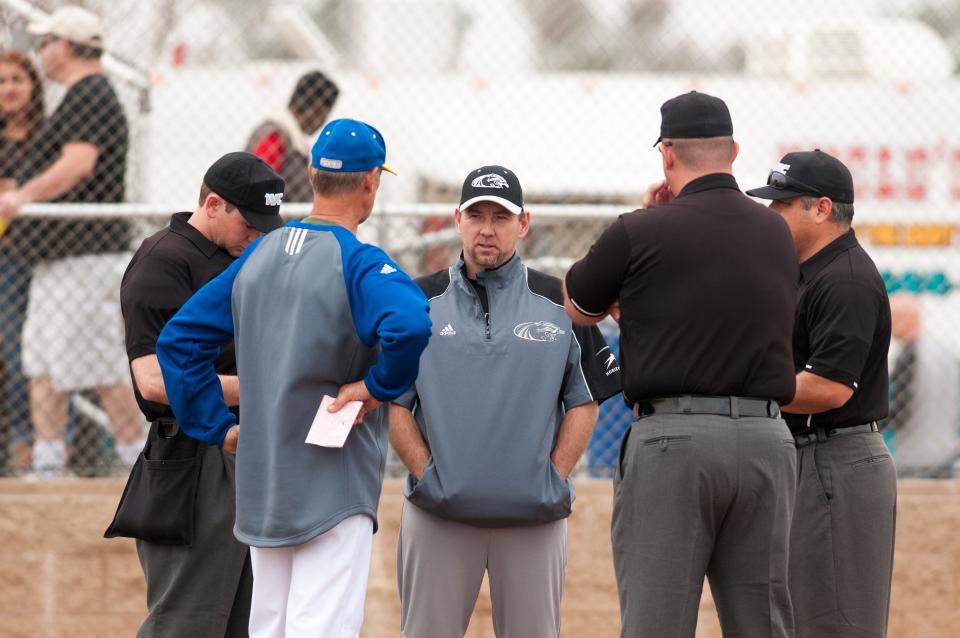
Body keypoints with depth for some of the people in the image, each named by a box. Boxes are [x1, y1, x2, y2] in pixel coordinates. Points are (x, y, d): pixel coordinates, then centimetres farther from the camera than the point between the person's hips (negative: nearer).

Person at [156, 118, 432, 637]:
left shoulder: (258, 255, 8)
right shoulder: (359, 262, -14)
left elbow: (179, 339, 11)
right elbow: (411, 325, -34)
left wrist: (217, 427, 10)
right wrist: (378, 384, -17)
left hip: (260, 485, 7)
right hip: (333, 484, -7)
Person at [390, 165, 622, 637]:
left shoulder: (559, 303, 7)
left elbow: (585, 401, 7)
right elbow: (393, 401, 6)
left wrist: (555, 478, -3)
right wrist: (425, 473, -5)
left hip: (534, 516, 0)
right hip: (438, 514, 0)